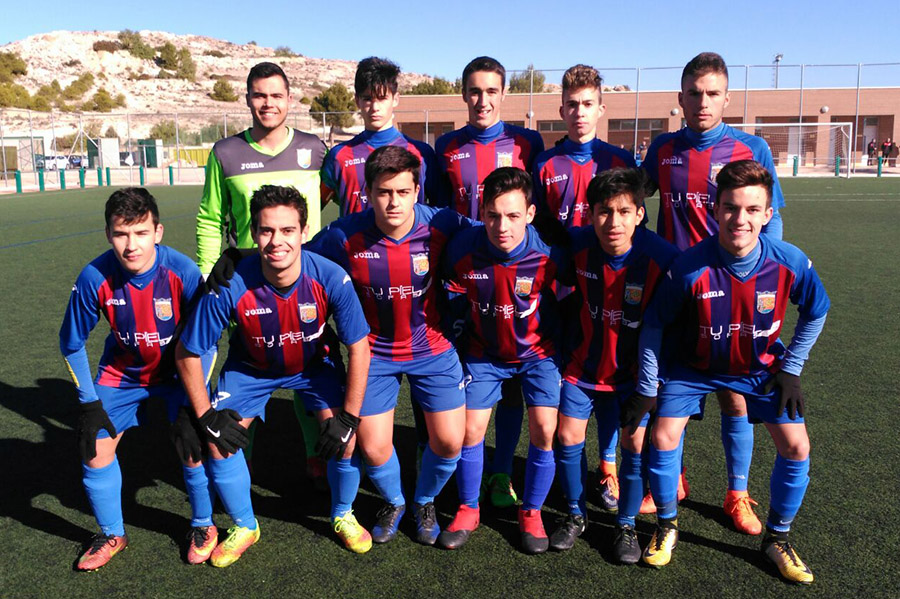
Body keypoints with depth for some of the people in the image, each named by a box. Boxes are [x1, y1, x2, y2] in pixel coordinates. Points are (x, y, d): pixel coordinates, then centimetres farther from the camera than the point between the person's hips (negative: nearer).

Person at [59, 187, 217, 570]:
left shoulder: (183, 273, -31)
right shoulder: (94, 278, -26)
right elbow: (71, 344, -7)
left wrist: (192, 407, -20)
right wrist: (89, 403, -8)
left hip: (179, 366, -2)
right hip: (122, 372, 2)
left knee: (192, 444, -13)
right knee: (95, 447, -1)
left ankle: (202, 526, 16)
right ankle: (112, 535, 25)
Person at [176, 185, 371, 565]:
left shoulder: (330, 278, -32)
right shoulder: (230, 287, -33)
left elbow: (358, 349, -20)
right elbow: (187, 354, -18)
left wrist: (348, 417, -19)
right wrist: (207, 416, -16)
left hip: (312, 364, 0)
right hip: (251, 367, 1)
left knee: (346, 438, -13)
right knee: (220, 444, -9)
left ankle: (343, 516, 19)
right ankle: (244, 527, 20)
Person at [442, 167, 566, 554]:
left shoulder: (549, 254, -26)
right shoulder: (462, 251, -22)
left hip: (538, 351, -1)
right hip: (484, 351, 1)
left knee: (544, 431, -9)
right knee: (471, 429, 0)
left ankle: (531, 513, 16)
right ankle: (468, 510, 24)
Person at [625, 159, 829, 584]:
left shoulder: (790, 263, -24)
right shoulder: (690, 268, -31)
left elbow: (816, 313, -2)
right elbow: (654, 324, -16)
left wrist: (791, 368, -4)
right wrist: (645, 389, -12)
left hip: (760, 366, 2)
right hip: (694, 365, -1)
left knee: (795, 446, -5)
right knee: (663, 438, -11)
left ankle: (777, 538, 21)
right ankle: (667, 527, 16)